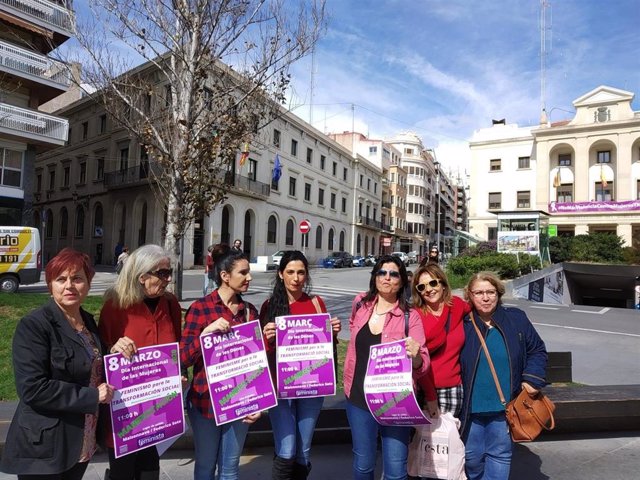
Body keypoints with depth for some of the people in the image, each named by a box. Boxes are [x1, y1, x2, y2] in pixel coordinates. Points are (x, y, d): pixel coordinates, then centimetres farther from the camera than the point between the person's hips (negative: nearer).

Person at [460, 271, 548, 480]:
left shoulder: (517, 319, -3)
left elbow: (537, 350, 9)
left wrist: (532, 379, -4)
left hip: (504, 407, 1)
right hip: (470, 407, -1)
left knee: (500, 456, 15)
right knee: (471, 457, 15)